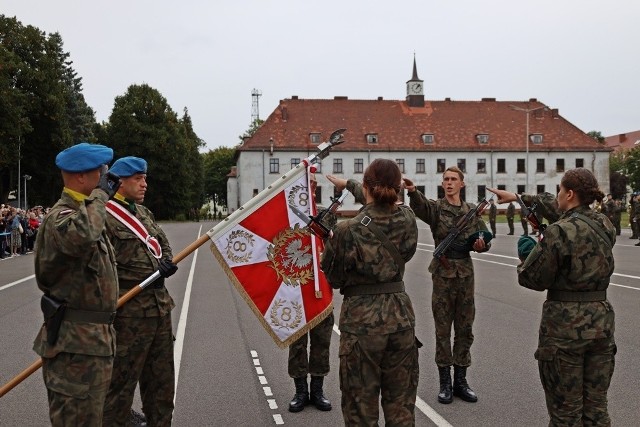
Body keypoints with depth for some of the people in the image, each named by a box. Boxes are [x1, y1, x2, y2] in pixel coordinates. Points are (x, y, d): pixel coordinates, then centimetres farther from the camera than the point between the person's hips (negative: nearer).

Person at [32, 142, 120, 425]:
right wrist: (100, 193, -27)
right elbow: (81, 236, -44)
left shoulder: (84, 212, 17)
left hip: (94, 340, 10)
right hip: (77, 344, -10)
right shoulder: (60, 217, -17)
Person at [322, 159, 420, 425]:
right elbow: (382, 203, 21)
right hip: (400, 314, 4)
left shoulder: (348, 231, -16)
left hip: (361, 319, -4)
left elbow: (333, 278, -3)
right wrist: (348, 184, 35)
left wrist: (330, 241, 13)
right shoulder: (407, 219, -2)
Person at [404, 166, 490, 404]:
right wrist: (412, 192, -49)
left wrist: (481, 245, -10)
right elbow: (420, 206, -27)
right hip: (443, 273, -3)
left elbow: (485, 239, 15)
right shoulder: (435, 208, -3)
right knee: (443, 329, 3)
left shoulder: (472, 211, 9)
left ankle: (460, 380, 20)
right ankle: (445, 383, 13)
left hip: (465, 274, 3)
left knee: (465, 329, 9)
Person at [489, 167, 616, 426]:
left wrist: (528, 254, 8)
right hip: (601, 320, 6)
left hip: (565, 324, -6)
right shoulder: (604, 225, 6)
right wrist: (519, 198, 29)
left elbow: (532, 279, -12)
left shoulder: (559, 231, -17)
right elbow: (558, 208, 22)